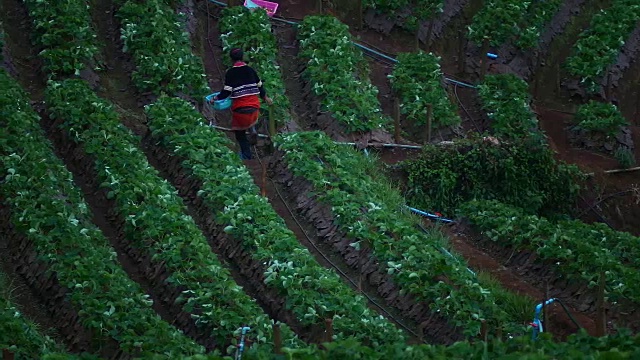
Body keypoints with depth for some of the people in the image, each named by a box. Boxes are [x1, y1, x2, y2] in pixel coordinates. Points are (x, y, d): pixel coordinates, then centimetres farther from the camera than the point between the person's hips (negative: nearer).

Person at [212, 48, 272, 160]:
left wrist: (216, 98, 7)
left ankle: (246, 155, 14)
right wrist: (265, 98, 30)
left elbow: (227, 92, -11)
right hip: (254, 107, 4)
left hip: (240, 108, -4)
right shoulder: (250, 70, 4)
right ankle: (252, 129, 12)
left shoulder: (230, 73, -9)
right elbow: (260, 86, 12)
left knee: (240, 133, 13)